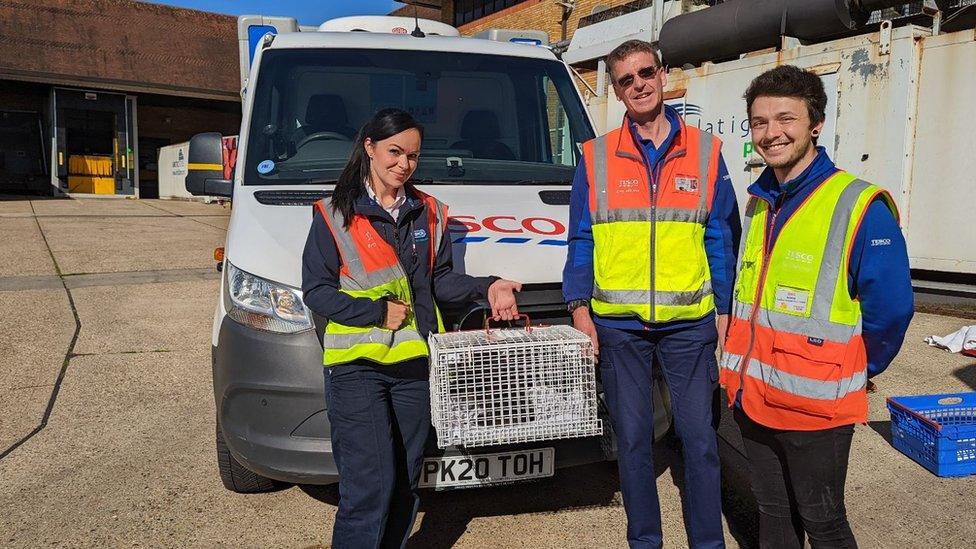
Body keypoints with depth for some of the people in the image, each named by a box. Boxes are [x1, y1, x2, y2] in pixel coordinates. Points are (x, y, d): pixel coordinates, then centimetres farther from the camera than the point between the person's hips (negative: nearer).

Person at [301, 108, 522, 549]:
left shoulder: (430, 213, 12)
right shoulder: (334, 215, -1)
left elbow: (439, 280, 13)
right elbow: (315, 291, -3)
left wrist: (486, 288, -3)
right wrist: (377, 312, -12)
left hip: (414, 363, 5)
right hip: (355, 365, -4)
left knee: (405, 486, 12)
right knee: (371, 487, -9)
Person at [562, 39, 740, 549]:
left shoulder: (706, 152, 4)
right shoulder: (595, 157, 3)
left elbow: (722, 239, 6)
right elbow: (581, 240, 4)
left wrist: (725, 311, 2)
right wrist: (579, 309, -2)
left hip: (689, 323, 0)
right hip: (618, 325, 1)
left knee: (700, 438, 6)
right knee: (632, 439, 11)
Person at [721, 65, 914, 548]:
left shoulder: (859, 207, -14)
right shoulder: (758, 203, 8)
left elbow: (891, 309, -12)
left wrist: (854, 375, 0)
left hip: (816, 406, -6)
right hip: (752, 399, 6)